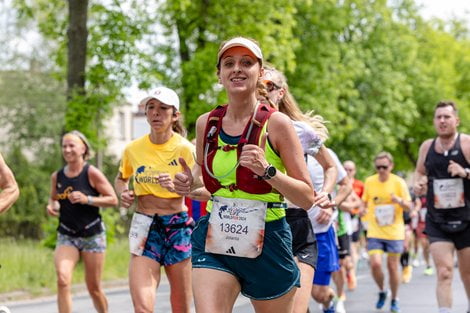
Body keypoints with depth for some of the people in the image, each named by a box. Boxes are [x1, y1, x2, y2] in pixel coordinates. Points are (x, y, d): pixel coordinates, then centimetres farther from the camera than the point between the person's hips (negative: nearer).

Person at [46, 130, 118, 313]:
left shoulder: (91, 173, -9)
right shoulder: (57, 176, 4)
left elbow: (113, 200, -9)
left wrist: (87, 199, -20)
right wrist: (52, 206, -2)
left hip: (92, 235, -2)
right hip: (66, 236, 3)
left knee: (94, 288, 7)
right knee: (62, 279, -22)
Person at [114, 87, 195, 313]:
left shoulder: (184, 148, -6)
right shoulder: (133, 149, 2)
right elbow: (120, 179, 22)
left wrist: (176, 187, -28)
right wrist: (124, 192, 0)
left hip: (177, 226, -1)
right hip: (144, 227, 1)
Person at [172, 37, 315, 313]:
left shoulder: (276, 124, -8)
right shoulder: (206, 123, 3)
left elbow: (307, 198, -9)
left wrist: (267, 171, -24)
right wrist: (190, 182, 0)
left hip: (267, 241, -2)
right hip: (215, 240, 2)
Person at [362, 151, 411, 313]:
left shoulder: (398, 182, -5)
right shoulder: (369, 182, 2)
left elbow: (409, 206, -2)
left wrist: (400, 201, -23)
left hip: (394, 232, -1)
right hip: (374, 232, 1)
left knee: (392, 267, 2)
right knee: (375, 264, -14)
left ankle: (394, 300, 21)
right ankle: (382, 292, 14)